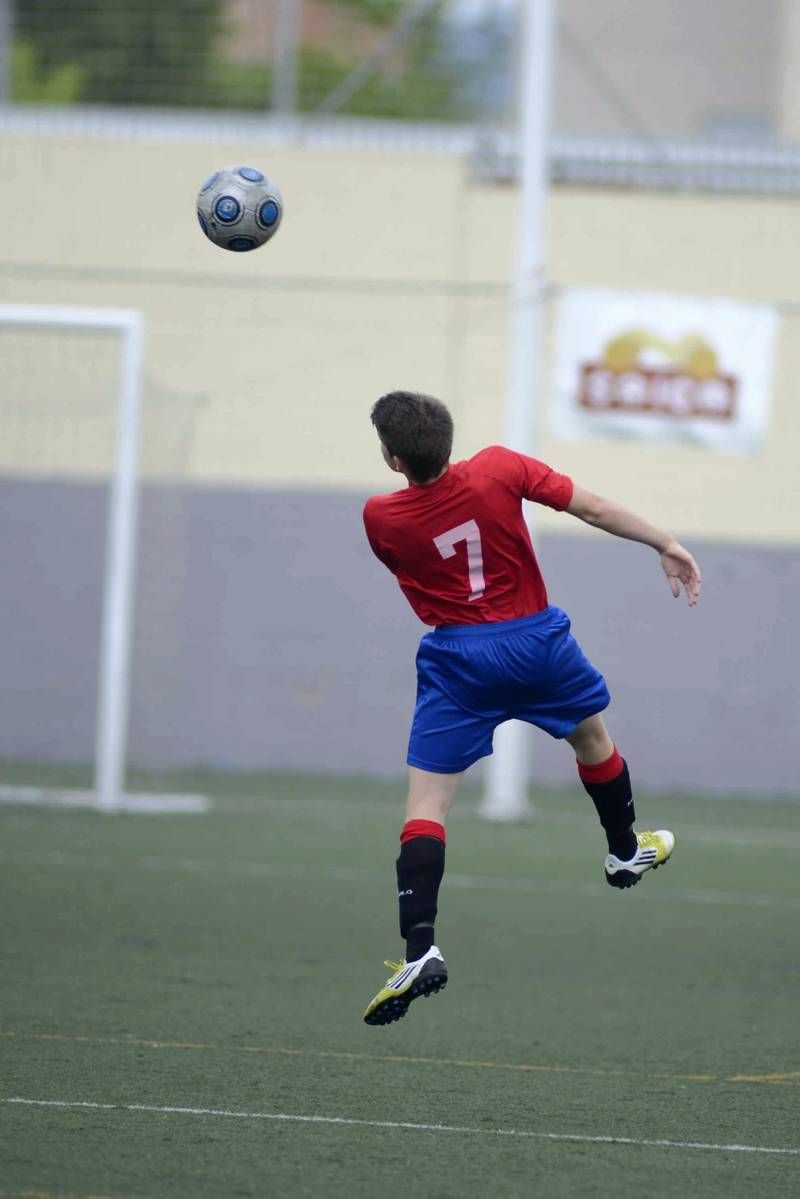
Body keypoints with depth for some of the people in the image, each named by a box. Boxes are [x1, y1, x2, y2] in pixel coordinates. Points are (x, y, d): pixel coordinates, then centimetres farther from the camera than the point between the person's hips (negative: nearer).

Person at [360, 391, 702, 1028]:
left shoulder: (382, 519, -13)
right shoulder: (498, 468, -14)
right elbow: (593, 507, -12)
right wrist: (667, 545, -4)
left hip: (457, 660, -2)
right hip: (537, 641, 2)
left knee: (426, 804, -3)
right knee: (593, 736, 32)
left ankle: (421, 949, -18)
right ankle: (626, 850, 53)